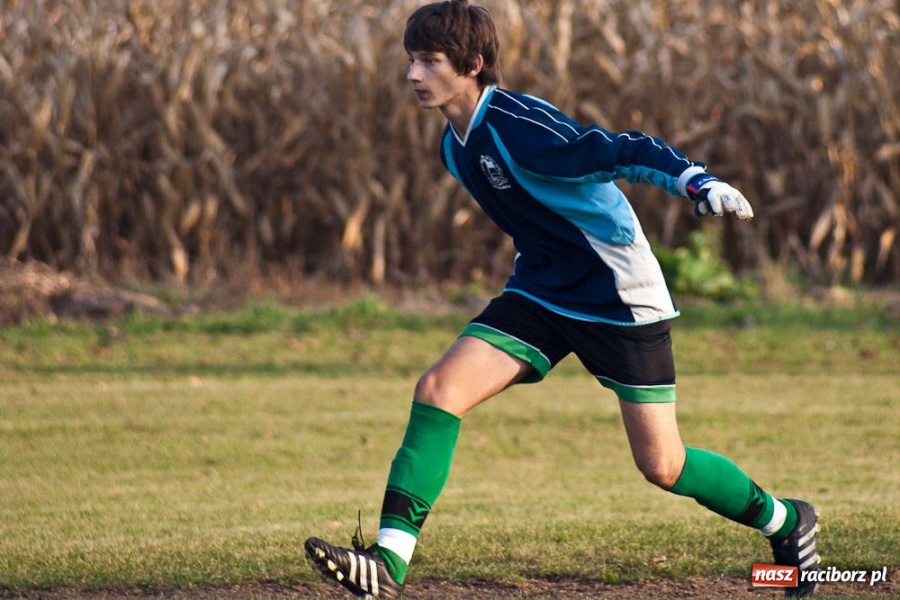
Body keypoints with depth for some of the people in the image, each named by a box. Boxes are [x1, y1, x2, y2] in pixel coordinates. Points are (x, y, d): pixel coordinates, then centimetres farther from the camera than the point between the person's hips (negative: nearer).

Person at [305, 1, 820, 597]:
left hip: (621, 299, -7)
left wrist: (699, 181, -43)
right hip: (541, 292, 7)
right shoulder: (457, 145, 3)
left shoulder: (520, 126, -24)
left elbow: (625, 151, -27)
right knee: (439, 388, -13)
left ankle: (785, 521, 26)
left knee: (662, 466, -2)